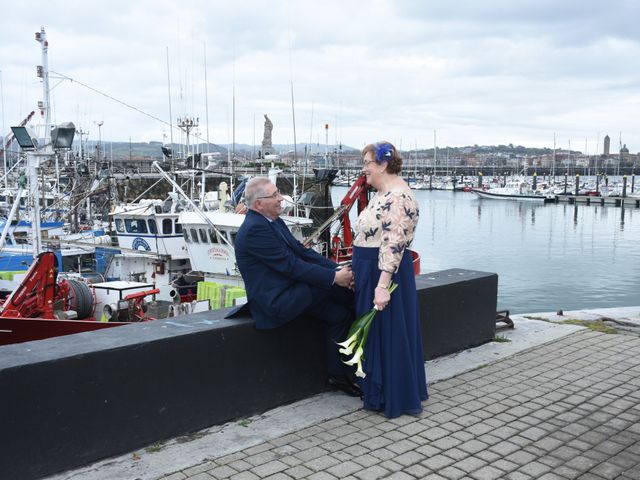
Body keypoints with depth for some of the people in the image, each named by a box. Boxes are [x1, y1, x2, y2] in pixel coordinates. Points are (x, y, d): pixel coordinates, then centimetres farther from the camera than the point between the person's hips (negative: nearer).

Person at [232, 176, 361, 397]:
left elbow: (302, 251, 8)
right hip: (275, 300, -9)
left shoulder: (274, 222, 11)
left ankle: (338, 375, 10)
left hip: (288, 293, 9)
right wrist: (334, 277, -20)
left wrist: (338, 269, -5)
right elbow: (291, 266, -22)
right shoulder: (254, 229, -20)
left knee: (339, 313, 0)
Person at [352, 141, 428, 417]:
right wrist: (358, 271, 20)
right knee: (373, 331, 17)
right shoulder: (382, 193, 13)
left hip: (387, 271, -10)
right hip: (370, 271, 10)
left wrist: (383, 285, -29)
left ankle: (396, 399, 15)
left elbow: (393, 244, -25)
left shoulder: (398, 196, -19)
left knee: (389, 333, 1)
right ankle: (377, 390, 30)